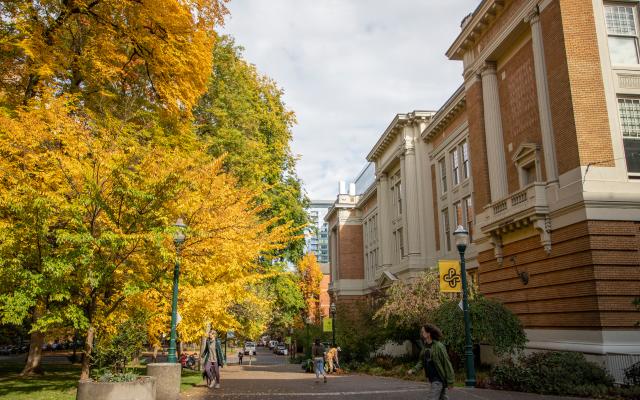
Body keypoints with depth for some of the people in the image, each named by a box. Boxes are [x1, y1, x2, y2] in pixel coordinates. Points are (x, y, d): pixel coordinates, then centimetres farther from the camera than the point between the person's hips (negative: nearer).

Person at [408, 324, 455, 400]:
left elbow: (447, 363, -16)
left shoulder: (439, 346, -17)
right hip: (432, 378, 8)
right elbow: (421, 361, 10)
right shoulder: (425, 347, 7)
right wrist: (413, 370, -7)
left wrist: (450, 381, -14)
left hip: (439, 379, -8)